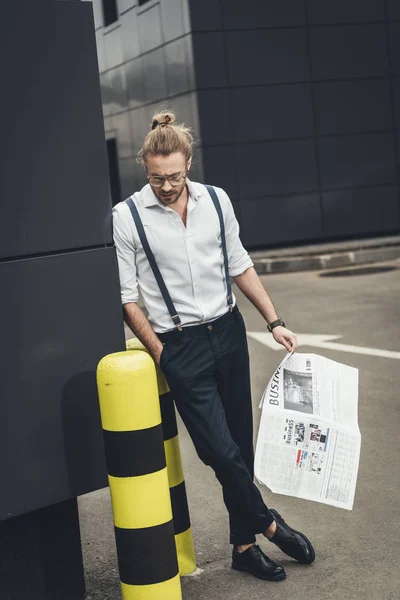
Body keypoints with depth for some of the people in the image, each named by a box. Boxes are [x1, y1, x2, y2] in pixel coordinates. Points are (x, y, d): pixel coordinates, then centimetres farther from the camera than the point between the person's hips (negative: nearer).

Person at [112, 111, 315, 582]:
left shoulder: (216, 200, 2)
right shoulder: (127, 217, -9)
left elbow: (240, 266, 11)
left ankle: (244, 545, 26)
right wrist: (161, 354, -7)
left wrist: (274, 321, 7)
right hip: (179, 345, -4)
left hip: (228, 331, 4)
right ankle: (269, 524, 17)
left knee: (241, 444, 10)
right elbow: (126, 298, -5)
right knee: (221, 450, -7)